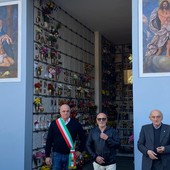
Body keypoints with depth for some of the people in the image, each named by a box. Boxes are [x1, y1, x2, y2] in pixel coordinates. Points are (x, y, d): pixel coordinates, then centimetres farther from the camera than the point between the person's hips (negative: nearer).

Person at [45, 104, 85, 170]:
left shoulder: (75, 123, -1)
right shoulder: (54, 123, -1)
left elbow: (82, 138, 10)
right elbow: (49, 140, 1)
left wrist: (80, 150, 6)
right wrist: (47, 155, -1)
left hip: (70, 154, 1)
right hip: (57, 154, 0)